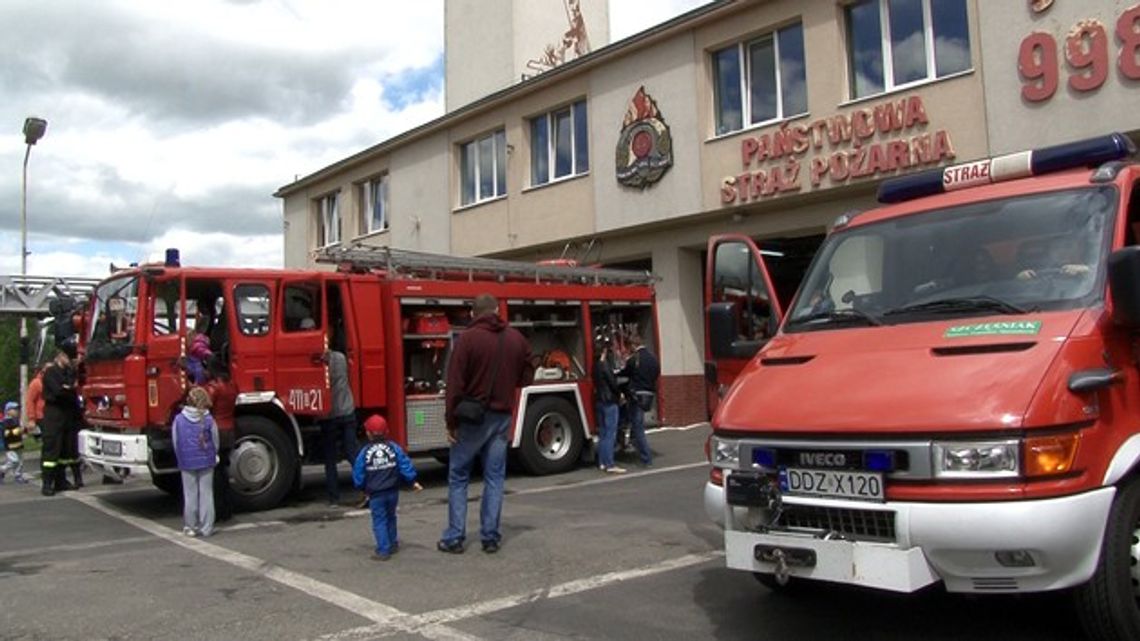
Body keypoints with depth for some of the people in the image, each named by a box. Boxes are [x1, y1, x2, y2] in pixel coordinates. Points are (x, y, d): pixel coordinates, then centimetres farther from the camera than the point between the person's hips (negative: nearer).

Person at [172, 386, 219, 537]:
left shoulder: (178, 420, -8)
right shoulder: (209, 420, -8)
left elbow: (175, 443, 0)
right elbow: (215, 442, 1)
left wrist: (181, 459, 15)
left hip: (187, 463, 0)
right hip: (206, 462, 0)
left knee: (190, 495, 9)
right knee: (206, 494, 5)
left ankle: (190, 527, 14)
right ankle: (206, 528, 7)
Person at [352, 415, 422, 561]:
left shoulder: (364, 452, -7)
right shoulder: (394, 448, -3)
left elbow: (358, 474, -1)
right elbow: (405, 465, -3)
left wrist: (363, 488, 15)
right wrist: (413, 481, 6)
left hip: (375, 494, -3)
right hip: (392, 491, 3)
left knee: (379, 521, 3)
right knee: (390, 517, 22)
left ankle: (383, 550, -2)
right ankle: (393, 544, 32)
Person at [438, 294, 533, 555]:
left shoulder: (468, 338, -11)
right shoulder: (516, 338, 2)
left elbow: (455, 383, -13)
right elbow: (527, 377, 10)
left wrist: (451, 420, -8)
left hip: (473, 416, -3)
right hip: (502, 416, 4)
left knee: (458, 477, 8)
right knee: (494, 477, 10)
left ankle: (454, 537, 9)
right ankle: (490, 537, 11)